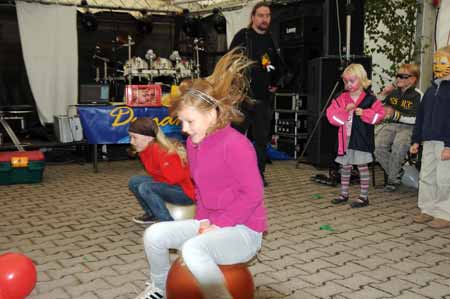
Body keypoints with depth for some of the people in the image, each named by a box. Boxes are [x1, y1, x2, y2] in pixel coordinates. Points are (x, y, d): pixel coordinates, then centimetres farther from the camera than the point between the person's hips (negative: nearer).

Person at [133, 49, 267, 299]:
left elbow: (253, 194, -20)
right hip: (211, 223, 8)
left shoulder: (235, 145, -21)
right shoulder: (193, 143, 5)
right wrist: (203, 219, 2)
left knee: (193, 249, -35)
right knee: (154, 234, -3)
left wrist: (219, 225, -19)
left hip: (243, 230, -8)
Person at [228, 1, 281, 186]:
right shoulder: (243, 36, -3)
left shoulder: (270, 40, 13)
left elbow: (276, 64, 27)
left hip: (264, 98, 6)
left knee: (262, 138, 9)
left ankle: (259, 173, 19)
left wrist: (274, 83, 17)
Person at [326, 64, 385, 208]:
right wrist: (345, 110, -17)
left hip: (361, 139, -4)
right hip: (346, 138, 4)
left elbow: (380, 114, -9)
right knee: (345, 166, 14)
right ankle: (344, 194, 27)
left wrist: (364, 113, -19)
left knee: (362, 166, 3)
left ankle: (364, 196, 13)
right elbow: (331, 113, -3)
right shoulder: (342, 98, 5)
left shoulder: (369, 98, -5)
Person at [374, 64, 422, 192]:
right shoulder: (392, 92, 10)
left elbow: (417, 119, -9)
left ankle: (392, 179, -12)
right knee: (378, 145, -26)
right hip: (390, 125, 4)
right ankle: (397, 173, -4)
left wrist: (395, 115, -14)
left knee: (399, 146, -35)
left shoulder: (418, 95, -3)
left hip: (408, 127, -4)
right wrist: (383, 95, 1)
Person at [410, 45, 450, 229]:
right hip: (429, 142, 7)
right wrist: (416, 140, 14)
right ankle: (428, 210, 22)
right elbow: (421, 116, 16)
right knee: (426, 177, 11)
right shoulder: (432, 89, 13)